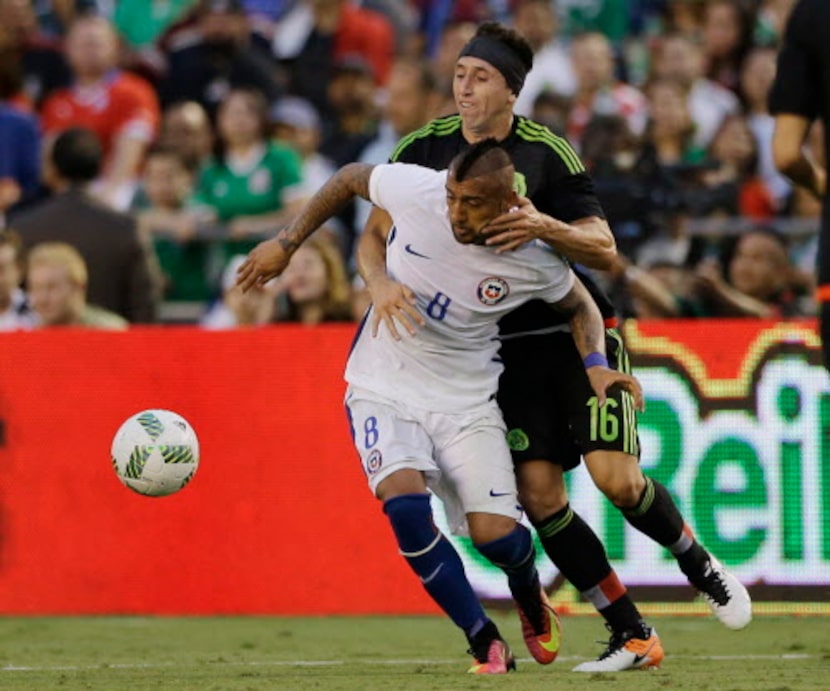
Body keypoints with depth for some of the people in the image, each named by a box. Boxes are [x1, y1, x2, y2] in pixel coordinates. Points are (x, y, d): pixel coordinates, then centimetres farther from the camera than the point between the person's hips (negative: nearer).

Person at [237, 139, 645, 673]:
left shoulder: (533, 259, -16)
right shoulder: (415, 189, -19)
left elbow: (579, 306, 6)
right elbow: (351, 178, 3)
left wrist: (597, 366, -12)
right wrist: (287, 244, 8)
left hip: (467, 397, 0)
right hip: (383, 389, 0)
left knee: (497, 535, -12)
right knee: (405, 502, -26)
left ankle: (532, 603, 28)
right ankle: (486, 644, -13)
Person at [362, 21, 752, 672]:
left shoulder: (548, 152, -12)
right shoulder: (423, 149, -4)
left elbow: (605, 250, -12)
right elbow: (374, 235, 0)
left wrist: (545, 227, -31)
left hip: (576, 331, -3)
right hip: (505, 345, 3)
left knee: (615, 478, -14)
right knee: (539, 495, -10)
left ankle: (699, 562, 17)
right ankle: (633, 636, 1)